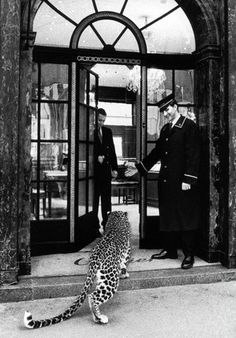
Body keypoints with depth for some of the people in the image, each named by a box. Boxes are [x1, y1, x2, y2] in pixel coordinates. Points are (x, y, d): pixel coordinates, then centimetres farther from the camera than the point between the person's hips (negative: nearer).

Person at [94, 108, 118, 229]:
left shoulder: (108, 132, 12)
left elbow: (112, 151, 13)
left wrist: (114, 168, 7)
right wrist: (96, 157, -18)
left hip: (106, 170, 5)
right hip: (94, 169, -5)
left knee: (106, 198, 10)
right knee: (94, 198, 2)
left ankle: (107, 223, 19)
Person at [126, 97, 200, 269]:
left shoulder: (189, 126, -6)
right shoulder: (165, 129, 16)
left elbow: (193, 154, -12)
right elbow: (157, 152, 20)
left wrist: (188, 179, -17)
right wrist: (139, 168, 15)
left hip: (183, 181, -7)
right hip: (166, 181, 7)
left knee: (186, 217, 0)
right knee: (167, 216, 12)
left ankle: (189, 254, 9)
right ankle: (170, 249, 24)